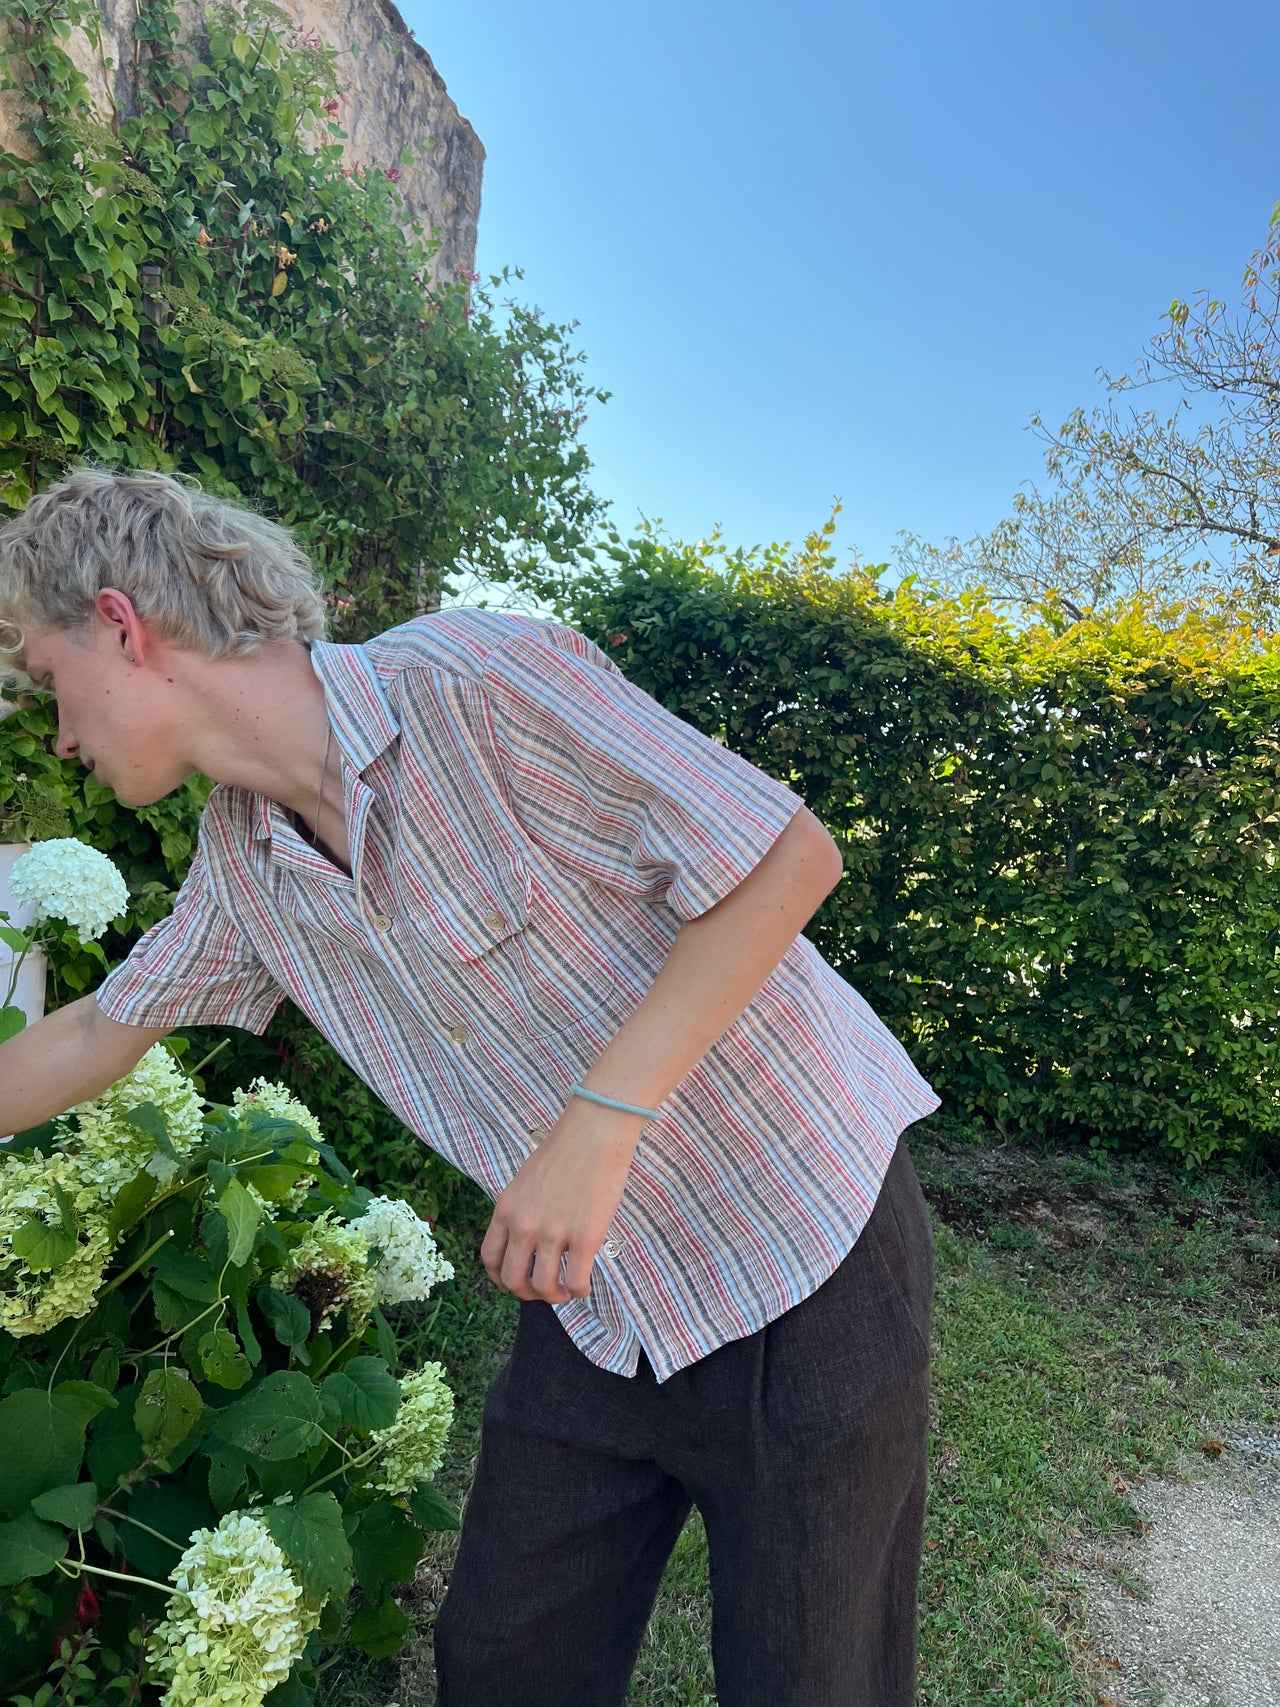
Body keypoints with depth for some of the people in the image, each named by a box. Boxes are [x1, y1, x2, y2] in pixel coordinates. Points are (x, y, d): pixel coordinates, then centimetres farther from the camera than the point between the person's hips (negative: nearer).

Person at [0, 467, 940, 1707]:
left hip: (806, 1260, -6)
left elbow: (790, 853, -22)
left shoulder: (477, 679, -22)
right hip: (596, 1297, 6)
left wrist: (600, 1121, -25)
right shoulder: (241, 854, 2)